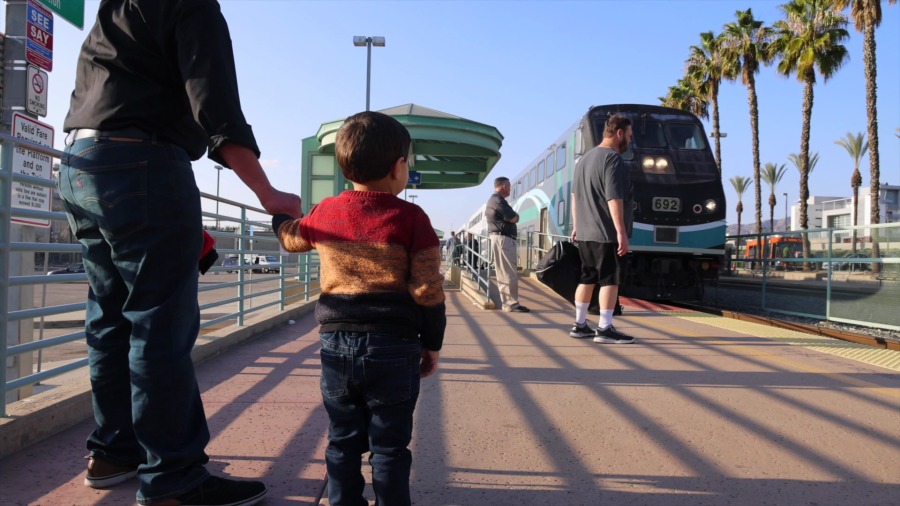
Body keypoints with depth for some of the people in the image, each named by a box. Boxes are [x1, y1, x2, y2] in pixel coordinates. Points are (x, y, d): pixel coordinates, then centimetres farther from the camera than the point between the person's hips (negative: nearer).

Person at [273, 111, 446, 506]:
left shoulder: (326, 212, 4)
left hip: (337, 342, 4)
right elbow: (428, 289, -10)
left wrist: (280, 211, 47)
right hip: (393, 345, -3)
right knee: (389, 444, 8)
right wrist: (432, 343, 3)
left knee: (343, 440, 16)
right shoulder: (410, 217, -7)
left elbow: (290, 238, 25)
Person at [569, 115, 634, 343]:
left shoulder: (584, 159, 16)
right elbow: (614, 198, -20)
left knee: (587, 278, 13)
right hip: (607, 233, -9)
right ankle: (605, 329, -1)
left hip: (585, 233, 9)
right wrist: (621, 232, -21)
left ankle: (579, 325, 18)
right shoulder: (612, 158, -12)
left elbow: (575, 195, 19)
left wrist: (577, 225, 23)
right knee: (610, 280, -3)